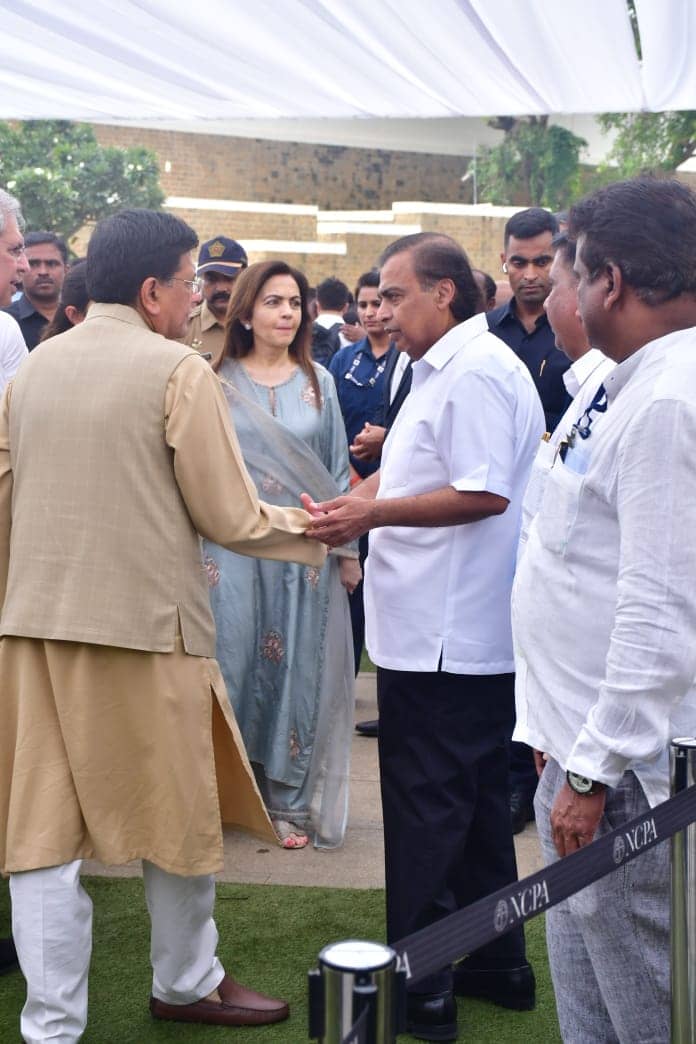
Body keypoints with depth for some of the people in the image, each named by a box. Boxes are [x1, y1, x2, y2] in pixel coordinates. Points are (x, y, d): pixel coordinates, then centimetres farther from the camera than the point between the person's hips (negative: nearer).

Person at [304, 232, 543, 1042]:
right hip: (458, 634, 10)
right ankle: (496, 963, 30)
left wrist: (372, 513, -17)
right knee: (474, 805, 17)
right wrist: (349, 507, 6)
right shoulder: (443, 370, 18)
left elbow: (484, 492, -23)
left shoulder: (475, 373, -15)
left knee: (427, 812, -2)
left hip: (444, 640, -10)